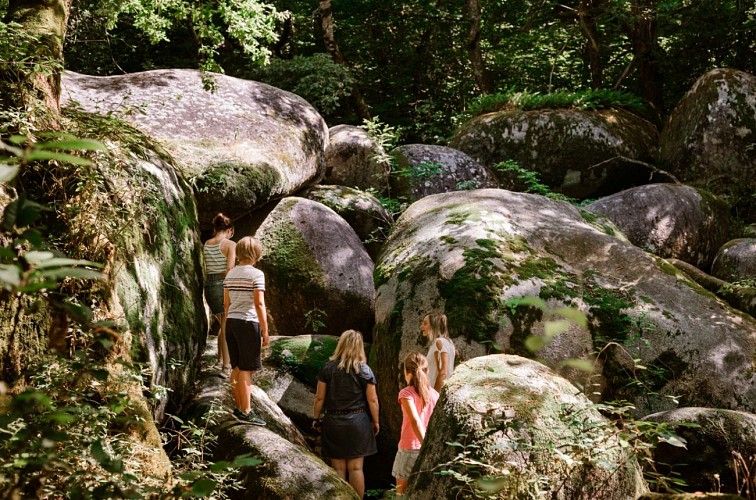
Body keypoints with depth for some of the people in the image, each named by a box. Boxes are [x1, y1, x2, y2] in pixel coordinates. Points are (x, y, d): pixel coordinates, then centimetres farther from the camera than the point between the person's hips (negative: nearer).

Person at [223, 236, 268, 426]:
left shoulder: (230, 274, 10)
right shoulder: (256, 274, -11)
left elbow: (227, 303, 13)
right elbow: (259, 304, -15)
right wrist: (265, 330, -11)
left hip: (231, 323, 7)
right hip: (248, 323, -7)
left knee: (237, 367, 14)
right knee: (247, 369, -3)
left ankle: (239, 407, 22)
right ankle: (246, 412, 0)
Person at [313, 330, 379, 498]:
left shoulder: (328, 368, -4)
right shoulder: (364, 370, -5)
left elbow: (320, 398, -1)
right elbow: (372, 399, -3)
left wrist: (316, 418, 12)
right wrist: (376, 422, 9)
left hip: (334, 421, 0)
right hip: (358, 421, 0)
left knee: (338, 468, 8)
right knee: (356, 467, 5)